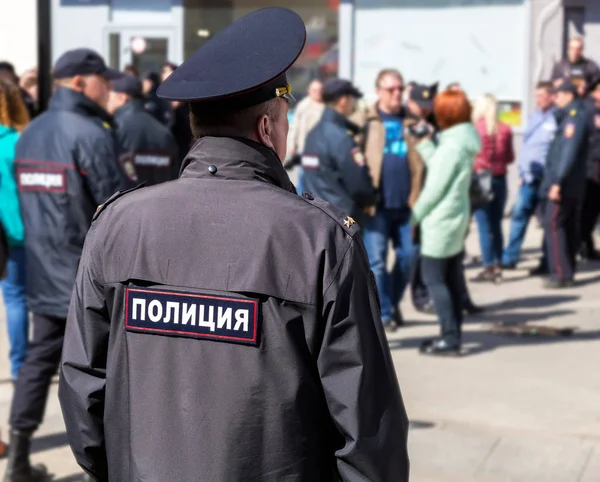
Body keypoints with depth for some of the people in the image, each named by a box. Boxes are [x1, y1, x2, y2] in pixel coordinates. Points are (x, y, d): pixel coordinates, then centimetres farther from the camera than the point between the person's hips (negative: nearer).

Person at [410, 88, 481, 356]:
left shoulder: (452, 145, -19)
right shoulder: (463, 140, 9)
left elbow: (435, 187, -18)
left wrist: (414, 216, -8)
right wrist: (424, 141, 10)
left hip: (440, 221, -10)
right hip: (457, 217, 10)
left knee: (434, 279, -4)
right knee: (452, 280, 13)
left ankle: (450, 337, -4)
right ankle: (453, 334, 19)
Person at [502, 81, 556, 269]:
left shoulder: (557, 119, -9)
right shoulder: (534, 117, 13)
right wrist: (522, 173, 13)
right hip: (529, 178, 6)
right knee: (519, 215, 6)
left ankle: (547, 261, 14)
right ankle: (509, 259, 11)